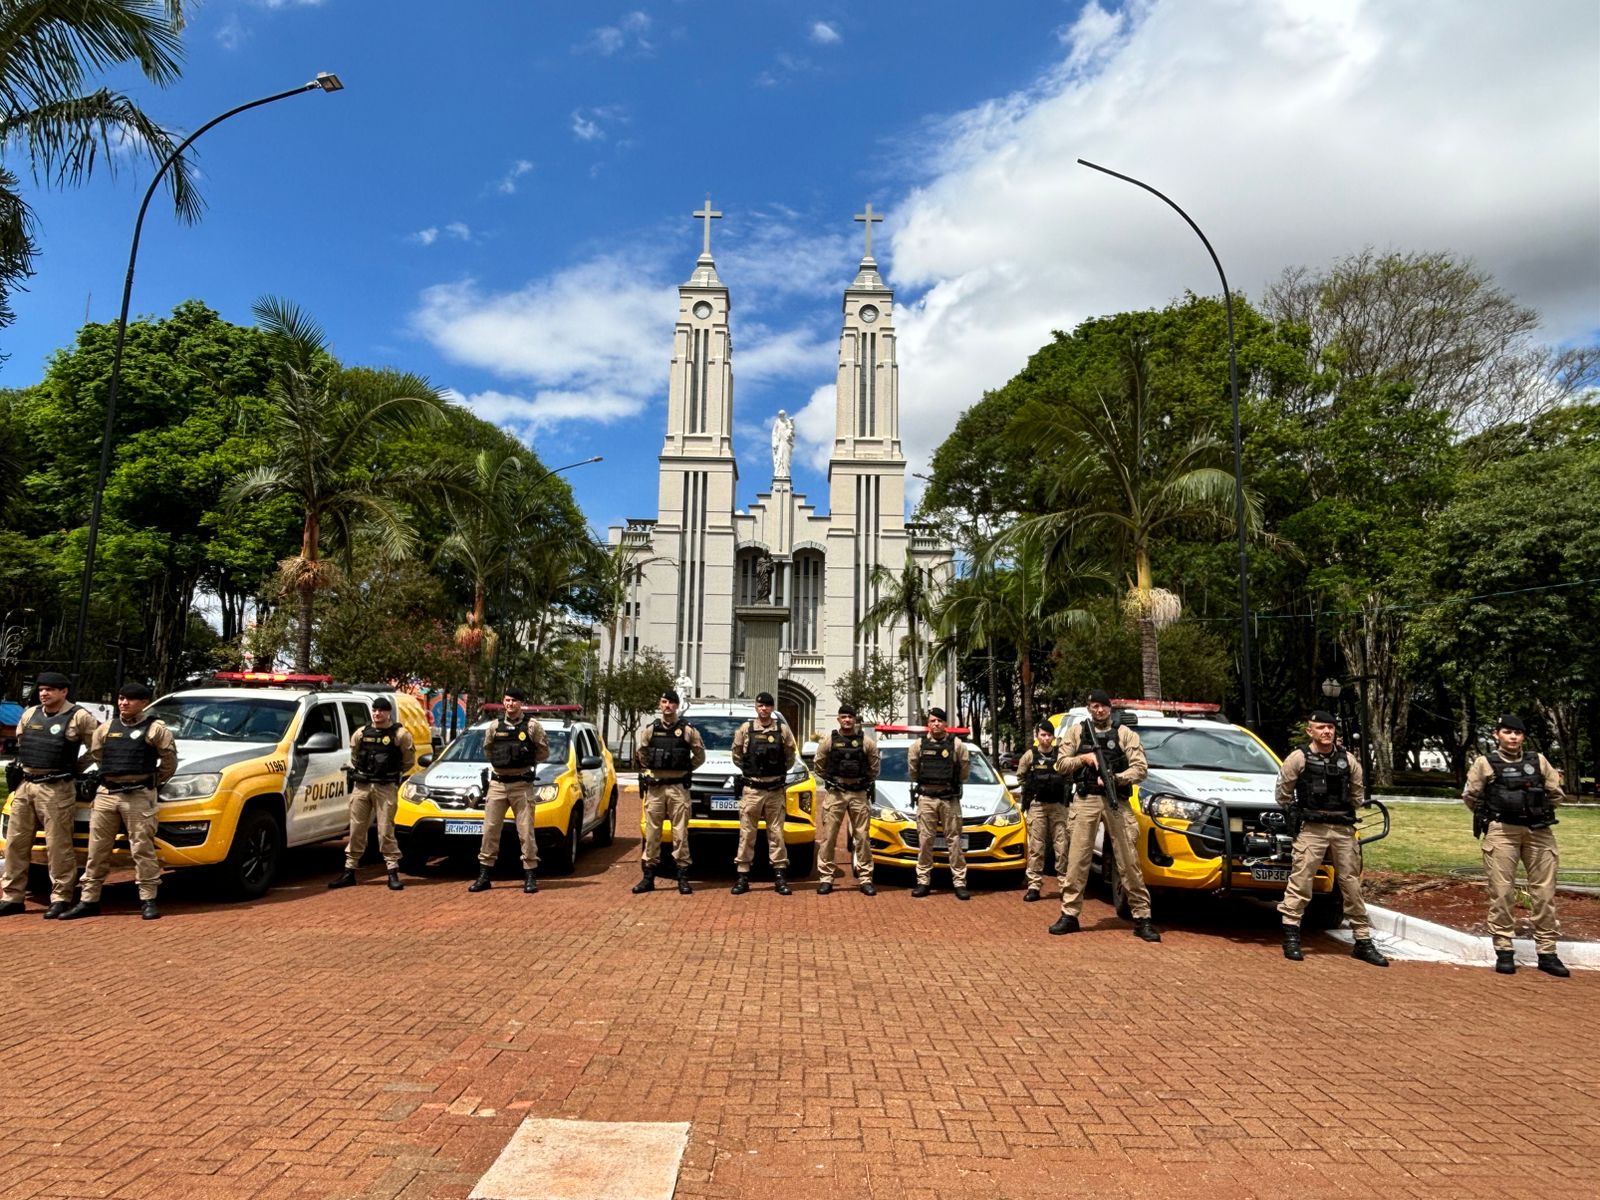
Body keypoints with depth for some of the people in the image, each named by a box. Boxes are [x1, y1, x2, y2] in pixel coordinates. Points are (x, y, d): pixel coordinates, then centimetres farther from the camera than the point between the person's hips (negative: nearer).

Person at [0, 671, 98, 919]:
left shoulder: (79, 717, -6)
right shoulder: (29, 714, 12)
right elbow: (20, 744, 26)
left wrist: (75, 769, 0)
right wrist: (26, 766, 17)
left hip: (56, 789, -6)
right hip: (24, 786, 7)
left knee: (58, 845, -4)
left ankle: (60, 898, 2)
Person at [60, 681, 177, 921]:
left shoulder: (155, 728, -1)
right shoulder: (107, 728, 13)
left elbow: (169, 760, 3)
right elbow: (97, 754, 25)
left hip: (139, 796, -5)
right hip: (106, 794, 5)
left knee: (143, 849, -5)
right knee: (97, 849, 8)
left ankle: (148, 901, 0)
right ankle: (89, 900, 17)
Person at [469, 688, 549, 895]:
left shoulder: (532, 726, -2)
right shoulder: (495, 725, 7)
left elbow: (544, 752, 5)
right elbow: (487, 749, 21)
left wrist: (525, 760, 1)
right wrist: (500, 761, 13)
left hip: (521, 784, -3)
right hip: (497, 784, 3)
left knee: (526, 831, -1)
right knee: (490, 830, 5)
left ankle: (530, 876, 6)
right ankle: (483, 876, 13)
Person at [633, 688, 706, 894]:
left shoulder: (688, 730, 2)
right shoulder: (651, 729, 8)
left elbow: (700, 755, 9)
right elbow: (640, 754, 16)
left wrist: (687, 769, 6)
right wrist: (647, 771, 10)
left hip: (678, 788, -2)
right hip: (654, 787, 2)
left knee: (680, 833, -1)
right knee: (652, 832, 5)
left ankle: (683, 877, 4)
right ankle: (648, 877, 11)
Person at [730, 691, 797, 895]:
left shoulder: (783, 730, 3)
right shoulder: (745, 729, 2)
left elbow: (791, 756, 13)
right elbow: (736, 754, 12)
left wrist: (780, 770, 9)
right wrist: (749, 769, 10)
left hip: (775, 790, 0)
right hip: (751, 789, 0)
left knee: (776, 833, 3)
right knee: (747, 833, 2)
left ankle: (780, 877, 8)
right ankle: (742, 876, 8)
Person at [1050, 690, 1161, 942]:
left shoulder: (1124, 733, 7)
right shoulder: (1078, 731, 11)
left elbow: (1141, 768, 0)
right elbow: (1061, 764, 9)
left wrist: (1116, 778, -14)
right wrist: (1083, 758, -8)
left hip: (1116, 802, -1)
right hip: (1086, 801, 1)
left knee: (1129, 861, 0)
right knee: (1077, 860, 2)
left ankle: (1142, 918, 6)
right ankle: (1069, 914, 9)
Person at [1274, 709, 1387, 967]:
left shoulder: (1348, 760, 8)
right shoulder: (1299, 757, -4)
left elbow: (1358, 793, 20)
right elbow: (1283, 792, 3)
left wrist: (1346, 812, 14)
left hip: (1344, 829, 4)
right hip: (1312, 829, -4)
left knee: (1352, 884, 10)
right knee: (1300, 880, -7)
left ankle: (1363, 942, 18)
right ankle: (1291, 935, 0)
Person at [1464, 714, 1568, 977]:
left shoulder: (1538, 761, 11)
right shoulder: (1485, 763, 4)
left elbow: (1555, 793, 18)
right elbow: (1470, 795, 10)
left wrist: (1538, 814, 16)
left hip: (1539, 832, 3)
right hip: (1501, 832, -2)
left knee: (1544, 892, 3)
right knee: (1501, 891, -2)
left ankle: (1547, 952, 12)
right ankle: (1503, 950, 5)